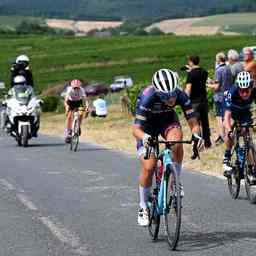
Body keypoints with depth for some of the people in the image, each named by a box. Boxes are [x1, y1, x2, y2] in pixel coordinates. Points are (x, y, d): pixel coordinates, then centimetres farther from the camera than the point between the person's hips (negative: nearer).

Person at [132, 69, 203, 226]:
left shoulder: (181, 96, -29)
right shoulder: (147, 98, -36)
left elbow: (193, 122, -27)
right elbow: (136, 129, -37)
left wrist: (196, 135, -49)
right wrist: (144, 137, -59)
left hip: (168, 119, 2)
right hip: (148, 125, -2)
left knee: (176, 140, -34)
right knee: (148, 167, -14)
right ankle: (143, 208, 5)